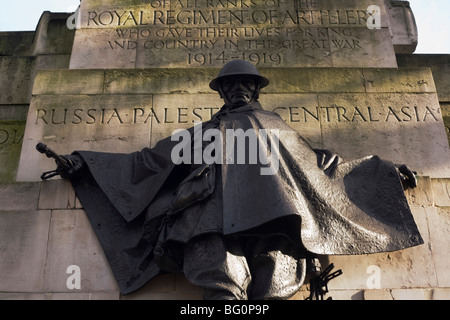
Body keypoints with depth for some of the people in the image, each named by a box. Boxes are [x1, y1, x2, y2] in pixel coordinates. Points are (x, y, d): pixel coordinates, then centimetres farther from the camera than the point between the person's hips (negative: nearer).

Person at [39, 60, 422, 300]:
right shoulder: (204, 133, 31)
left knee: (271, 289, -24)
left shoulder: (277, 129, 34)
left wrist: (387, 172, 36)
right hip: (214, 222, 0)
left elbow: (326, 165, 36)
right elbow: (147, 160, 31)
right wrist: (83, 164, 29)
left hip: (270, 220, 1)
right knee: (221, 284, -26)